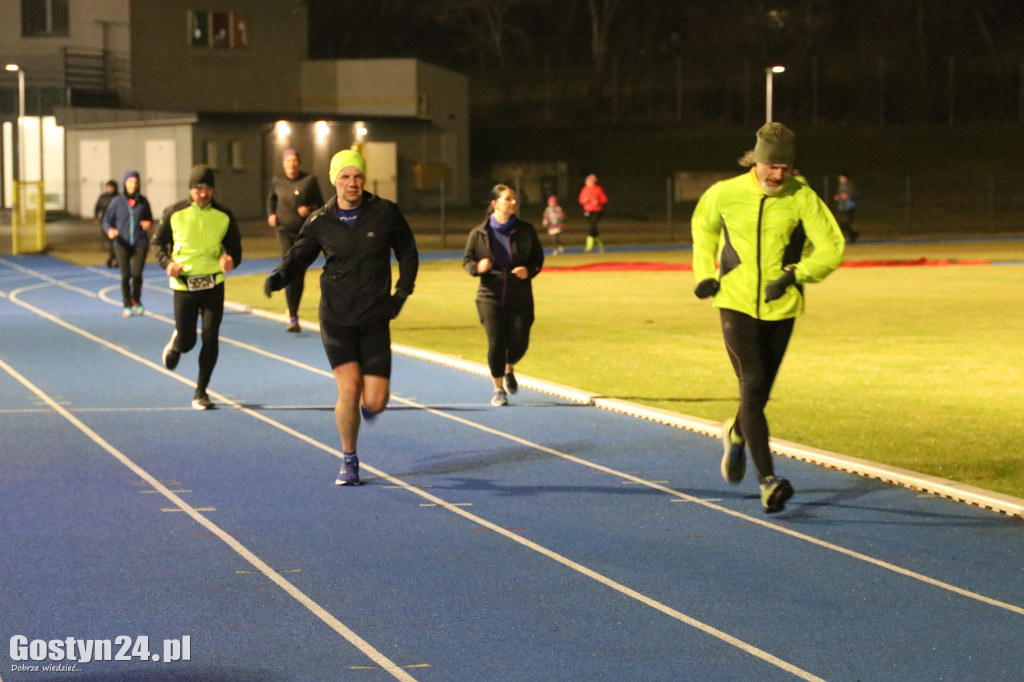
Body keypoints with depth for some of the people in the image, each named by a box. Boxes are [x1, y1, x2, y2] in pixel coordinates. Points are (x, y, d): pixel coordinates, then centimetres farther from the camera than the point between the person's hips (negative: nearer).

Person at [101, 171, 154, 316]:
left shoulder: (143, 201, 6)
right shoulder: (117, 201, 3)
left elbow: (150, 219, 18)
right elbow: (107, 220, 5)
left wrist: (149, 225, -6)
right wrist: (109, 230, -16)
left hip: (140, 243, 0)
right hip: (122, 243, 0)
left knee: (137, 273, -11)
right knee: (125, 275, -4)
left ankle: (136, 301, 14)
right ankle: (127, 306, 10)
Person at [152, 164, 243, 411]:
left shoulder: (223, 216, 1)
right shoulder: (174, 213, -2)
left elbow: (235, 246, 9)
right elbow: (158, 242, 9)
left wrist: (230, 260, -15)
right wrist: (167, 262, -10)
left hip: (213, 283, 1)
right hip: (184, 284, 0)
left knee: (210, 337, -8)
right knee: (187, 342, 3)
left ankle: (201, 393, 3)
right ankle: (176, 342, 43)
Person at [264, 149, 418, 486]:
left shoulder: (385, 213, -2)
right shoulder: (320, 221, -1)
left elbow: (408, 252, 11)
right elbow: (299, 255, 5)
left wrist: (402, 292, 2)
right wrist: (280, 275, -17)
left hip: (375, 319, 0)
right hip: (336, 317, 0)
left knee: (375, 401, -6)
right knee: (349, 389, -12)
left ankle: (367, 405, 35)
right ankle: (349, 461, 9)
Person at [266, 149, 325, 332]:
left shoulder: (310, 181, -2)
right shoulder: (278, 182, 3)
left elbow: (320, 204, 3)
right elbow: (271, 200, 22)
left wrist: (310, 210, -17)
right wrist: (271, 215, 5)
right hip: (285, 231, 0)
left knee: (299, 274, 7)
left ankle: (294, 309, 28)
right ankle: (293, 317, -18)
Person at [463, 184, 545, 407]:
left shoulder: (526, 231, 2)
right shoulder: (479, 233, -1)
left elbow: (538, 258, 10)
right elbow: (467, 260, 7)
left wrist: (530, 270, -12)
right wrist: (477, 267, -16)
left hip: (520, 298, 1)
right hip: (490, 297, -1)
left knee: (519, 342, -3)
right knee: (496, 343, -7)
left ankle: (509, 370, 33)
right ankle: (498, 389, 11)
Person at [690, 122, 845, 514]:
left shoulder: (802, 198, -8)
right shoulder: (725, 194, -6)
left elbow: (832, 247, -8)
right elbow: (703, 226, 16)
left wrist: (795, 275, -22)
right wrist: (705, 273, 7)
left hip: (780, 308, 2)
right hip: (736, 304, -1)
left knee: (760, 391, 13)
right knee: (752, 384, -15)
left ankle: (737, 434, 50)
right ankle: (767, 480, -17)